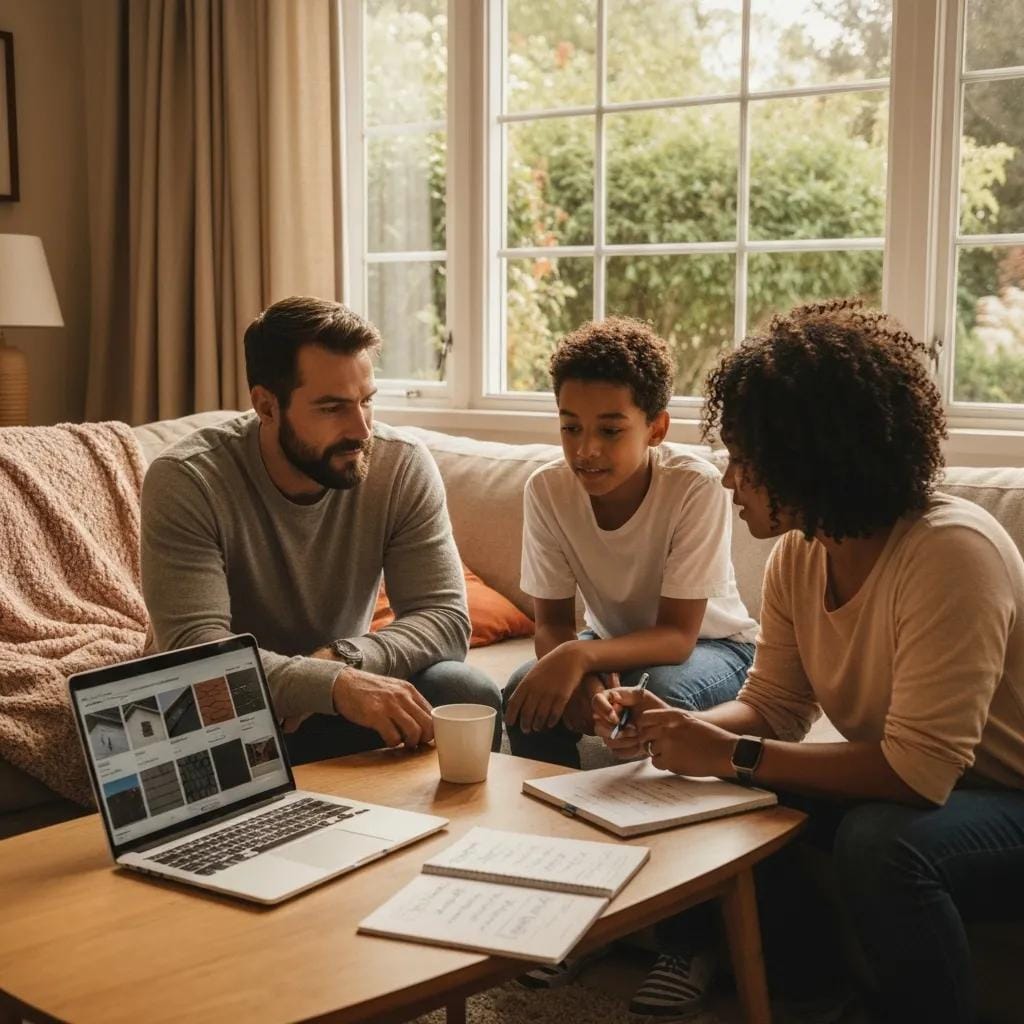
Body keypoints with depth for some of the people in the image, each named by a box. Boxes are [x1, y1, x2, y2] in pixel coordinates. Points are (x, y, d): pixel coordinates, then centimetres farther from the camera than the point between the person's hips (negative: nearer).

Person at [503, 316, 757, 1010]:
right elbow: (553, 623, -12)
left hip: (712, 645, -3)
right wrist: (574, 674, -34)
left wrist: (582, 655, -44)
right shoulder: (548, 489, -19)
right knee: (528, 695, -26)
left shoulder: (695, 487, -29)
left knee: (662, 701, -35)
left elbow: (678, 635, -28)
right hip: (611, 642, 4)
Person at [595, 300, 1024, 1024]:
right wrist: (676, 728, -17)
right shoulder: (797, 557, -4)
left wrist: (732, 755, -27)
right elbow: (773, 707, 4)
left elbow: (918, 767, -32)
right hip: (898, 789, 8)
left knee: (879, 841, -35)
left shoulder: (950, 551, -29)